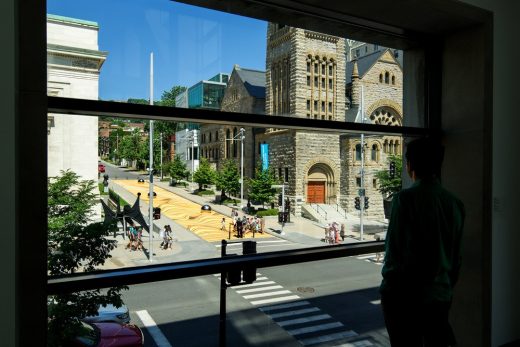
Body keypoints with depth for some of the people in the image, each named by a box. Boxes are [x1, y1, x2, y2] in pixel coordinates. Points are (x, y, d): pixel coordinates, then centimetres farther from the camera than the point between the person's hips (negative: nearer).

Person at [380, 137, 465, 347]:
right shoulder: (455, 203, 2)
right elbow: (456, 255, 9)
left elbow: (393, 247, -16)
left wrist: (389, 284, -2)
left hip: (404, 296, -5)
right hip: (441, 294, 5)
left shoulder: (405, 199, -16)